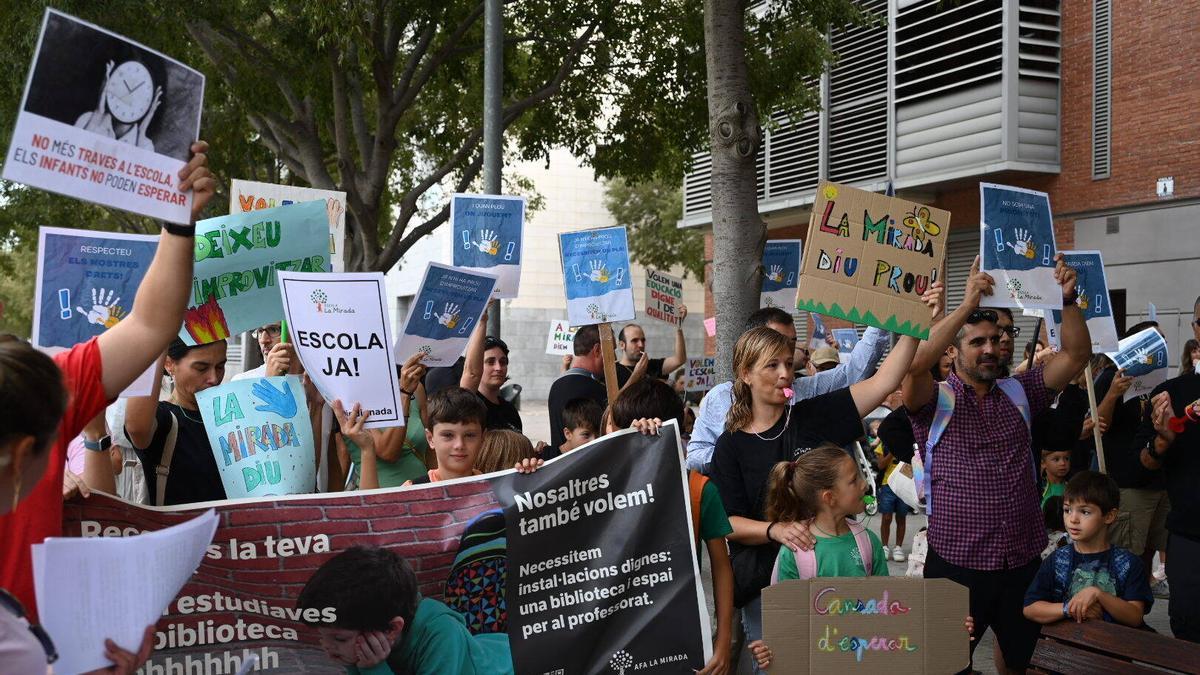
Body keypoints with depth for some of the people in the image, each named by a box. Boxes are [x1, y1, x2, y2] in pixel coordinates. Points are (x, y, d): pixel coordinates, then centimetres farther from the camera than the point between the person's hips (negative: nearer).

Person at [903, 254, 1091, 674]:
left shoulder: (1019, 393, 9)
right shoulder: (935, 401, -4)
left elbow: (1077, 355, 2)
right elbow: (914, 364, -25)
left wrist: (1066, 300, -14)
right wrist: (967, 305, -27)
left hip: (1023, 561, 4)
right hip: (957, 563, -4)